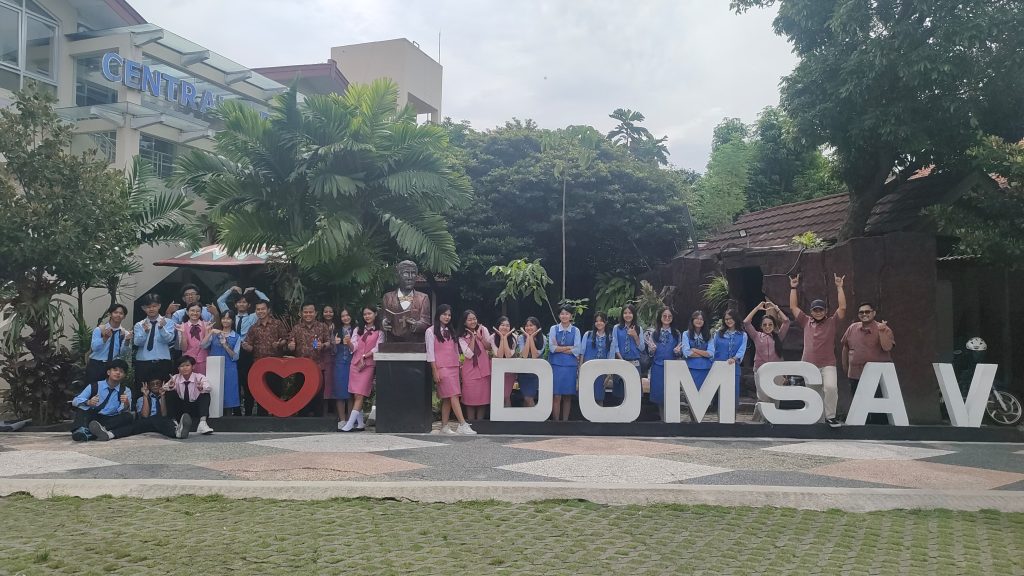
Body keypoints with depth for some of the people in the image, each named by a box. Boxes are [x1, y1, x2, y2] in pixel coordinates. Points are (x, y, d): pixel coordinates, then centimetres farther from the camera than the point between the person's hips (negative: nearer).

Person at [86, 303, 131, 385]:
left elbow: (122, 353, -8)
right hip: (96, 365, -2)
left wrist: (127, 341, -26)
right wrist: (105, 338, -31)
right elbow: (94, 347, -15)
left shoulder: (124, 333, 0)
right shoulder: (99, 330, -4)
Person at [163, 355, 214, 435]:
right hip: (180, 409, 2)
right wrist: (170, 386, -43)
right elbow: (164, 388, -19)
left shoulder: (199, 377, -11)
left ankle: (202, 422, -38)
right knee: (169, 393, -16)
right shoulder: (176, 378, -5)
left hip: (195, 409, -2)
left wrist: (201, 388, -54)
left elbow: (208, 387, -30)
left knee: (206, 395, -25)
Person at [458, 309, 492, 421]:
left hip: (484, 368, 1)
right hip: (470, 369, -1)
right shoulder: (462, 337, 0)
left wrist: (480, 337, -13)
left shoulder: (483, 330, 3)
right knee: (470, 399, -1)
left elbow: (489, 347, -1)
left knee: (483, 396, 4)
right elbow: (468, 354, -12)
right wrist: (472, 338, -12)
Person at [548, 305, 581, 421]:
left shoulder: (575, 331, 6)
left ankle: (565, 420, 12)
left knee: (568, 396, 4)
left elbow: (577, 350, -4)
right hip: (556, 365, -1)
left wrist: (560, 348, -7)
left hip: (570, 365, 1)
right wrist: (569, 347, -6)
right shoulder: (553, 329, 5)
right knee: (557, 396, -5)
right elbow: (552, 348, -6)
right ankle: (555, 420, 1)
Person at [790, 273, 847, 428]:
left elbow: (843, 307, -5)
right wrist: (793, 288, 10)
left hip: (828, 365, -3)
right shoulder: (806, 322, 10)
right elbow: (793, 307, 13)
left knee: (831, 387, -25)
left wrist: (839, 287, -7)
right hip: (808, 364, 3)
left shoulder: (831, 322, 5)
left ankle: (830, 416, -12)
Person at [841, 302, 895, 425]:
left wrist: (881, 332, -27)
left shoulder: (884, 329, -3)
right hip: (855, 376, 4)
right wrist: (845, 366, 23)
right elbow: (845, 347, 19)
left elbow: (887, 347, -17)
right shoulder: (852, 328, 8)